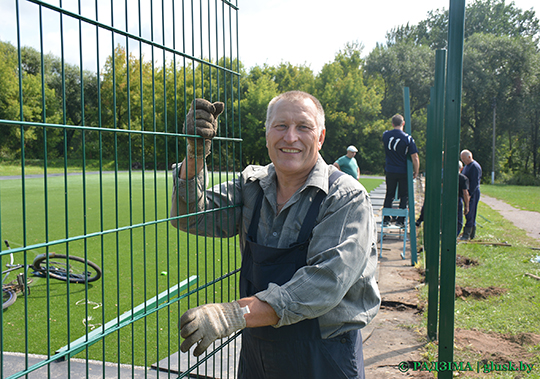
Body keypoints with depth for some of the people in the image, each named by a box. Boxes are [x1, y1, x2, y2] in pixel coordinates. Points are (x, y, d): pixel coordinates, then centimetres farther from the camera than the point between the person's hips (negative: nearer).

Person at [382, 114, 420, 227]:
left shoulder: (385, 135, -3)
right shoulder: (408, 138, -13)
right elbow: (415, 157, -13)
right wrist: (416, 171, -1)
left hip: (390, 171, 3)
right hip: (403, 172, -3)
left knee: (389, 195, 14)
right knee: (404, 196, 9)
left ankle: (386, 219, 15)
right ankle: (400, 220, 9)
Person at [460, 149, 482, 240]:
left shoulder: (475, 166, -13)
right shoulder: (466, 166, 17)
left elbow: (474, 182, -19)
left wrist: (469, 194, -22)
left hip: (473, 193, -9)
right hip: (467, 193, 9)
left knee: (469, 215, -8)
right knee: (471, 215, 12)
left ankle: (466, 235, -7)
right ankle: (472, 234, 17)